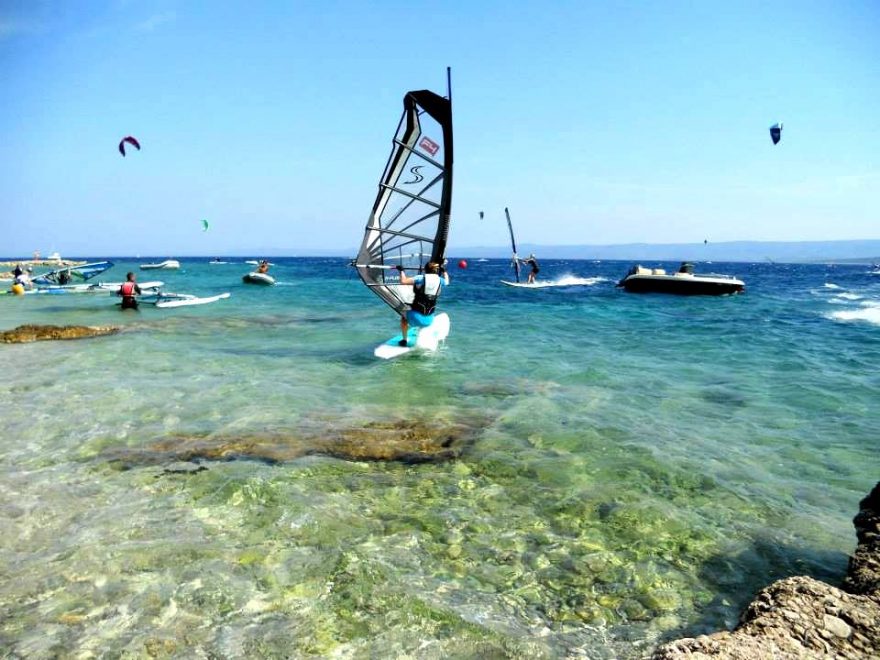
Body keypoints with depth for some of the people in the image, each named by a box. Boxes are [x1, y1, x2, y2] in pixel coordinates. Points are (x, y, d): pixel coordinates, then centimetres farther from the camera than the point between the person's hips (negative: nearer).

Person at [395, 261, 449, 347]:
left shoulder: (421, 278, -10)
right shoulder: (440, 280, 2)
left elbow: (403, 281, -14)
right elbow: (447, 281, 27)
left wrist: (401, 270, 2)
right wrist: (444, 271, 42)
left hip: (416, 318, -3)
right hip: (429, 320, 3)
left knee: (404, 315, 31)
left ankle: (404, 340, 30)